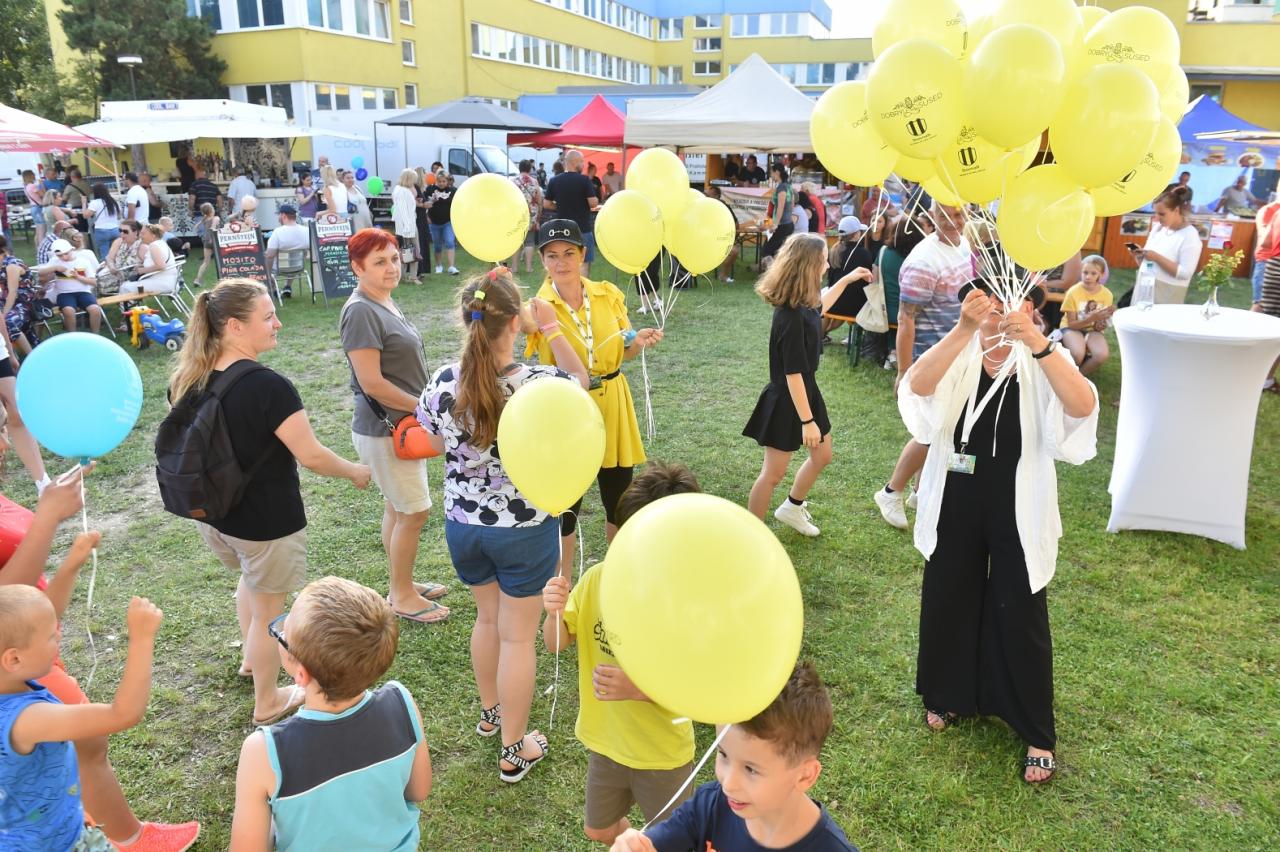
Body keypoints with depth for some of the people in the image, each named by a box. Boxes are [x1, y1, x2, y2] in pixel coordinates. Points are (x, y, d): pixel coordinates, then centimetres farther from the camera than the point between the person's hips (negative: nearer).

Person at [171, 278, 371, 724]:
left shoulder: (187, 379, -5)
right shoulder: (268, 386, -28)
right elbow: (311, 455, -23)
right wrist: (354, 471, -6)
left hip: (210, 513, 7)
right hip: (265, 521, -7)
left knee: (250, 578, 35)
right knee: (268, 611, 14)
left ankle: (253, 659, 55)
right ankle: (267, 703, 34)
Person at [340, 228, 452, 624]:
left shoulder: (384, 302, 9)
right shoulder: (361, 311, -20)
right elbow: (372, 383, -24)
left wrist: (419, 408, 10)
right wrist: (422, 406, -15)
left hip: (401, 425, 9)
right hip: (383, 431, -9)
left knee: (397, 507, 19)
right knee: (414, 512, 0)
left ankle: (401, 584, 33)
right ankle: (403, 597, 16)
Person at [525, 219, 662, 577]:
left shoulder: (608, 294, -1)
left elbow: (623, 352, 8)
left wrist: (639, 341, -10)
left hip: (612, 404, 4)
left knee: (620, 501, 15)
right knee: (565, 505, 7)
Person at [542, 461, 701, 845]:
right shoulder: (598, 578, -14)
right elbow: (556, 644, -6)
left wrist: (636, 689, -38)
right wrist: (554, 613, -28)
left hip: (662, 752, -4)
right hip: (604, 740, 4)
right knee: (599, 831, 26)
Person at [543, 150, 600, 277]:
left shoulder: (554, 181, 3)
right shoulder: (584, 180, -11)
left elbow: (546, 204, 7)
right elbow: (594, 203, -14)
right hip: (582, 228, -5)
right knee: (583, 263, 2)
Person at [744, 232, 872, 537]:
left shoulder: (802, 304, -1)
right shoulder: (790, 316, -29)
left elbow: (817, 309, 27)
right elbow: (792, 374, -27)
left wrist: (846, 280, 29)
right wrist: (807, 420, -24)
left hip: (806, 392, 10)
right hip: (786, 402, -10)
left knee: (822, 456, 23)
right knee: (773, 473, 2)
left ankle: (792, 507, 44)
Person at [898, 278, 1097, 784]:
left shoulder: (1043, 360, -8)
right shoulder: (958, 354, -7)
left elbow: (1082, 406, -29)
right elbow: (918, 385, -29)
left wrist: (1036, 341, -41)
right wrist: (965, 327, -42)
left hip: (1017, 511, -1)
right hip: (956, 505, 2)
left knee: (1020, 617, 9)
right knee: (948, 602, 17)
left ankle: (1037, 734, 28)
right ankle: (947, 696, 43)